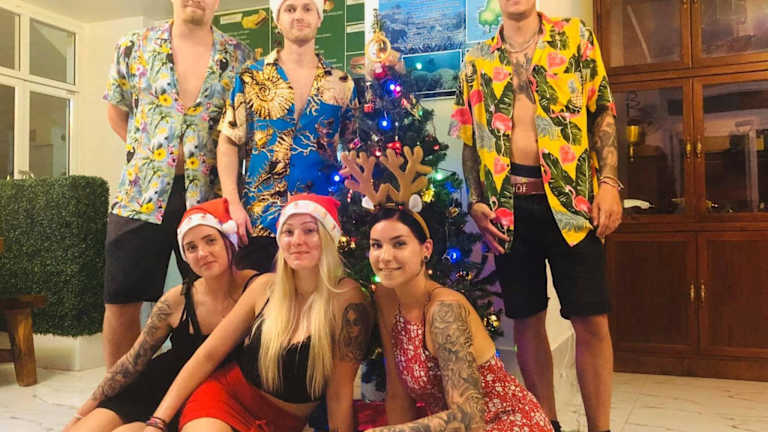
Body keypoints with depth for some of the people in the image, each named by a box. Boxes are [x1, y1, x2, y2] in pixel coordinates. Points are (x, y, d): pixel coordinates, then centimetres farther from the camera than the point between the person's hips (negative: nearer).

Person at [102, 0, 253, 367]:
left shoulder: (238, 57, 5)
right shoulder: (134, 47, 8)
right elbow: (116, 111, 19)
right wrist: (147, 153, 8)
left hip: (209, 196, 0)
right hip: (141, 192, 1)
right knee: (121, 304, 4)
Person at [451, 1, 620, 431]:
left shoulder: (575, 35, 8)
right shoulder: (476, 60, 13)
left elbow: (603, 111, 3)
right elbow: (469, 139, 12)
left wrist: (608, 183, -8)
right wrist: (477, 201, 2)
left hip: (569, 197, -1)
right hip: (508, 203, 2)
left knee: (591, 319, -1)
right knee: (527, 320, 8)